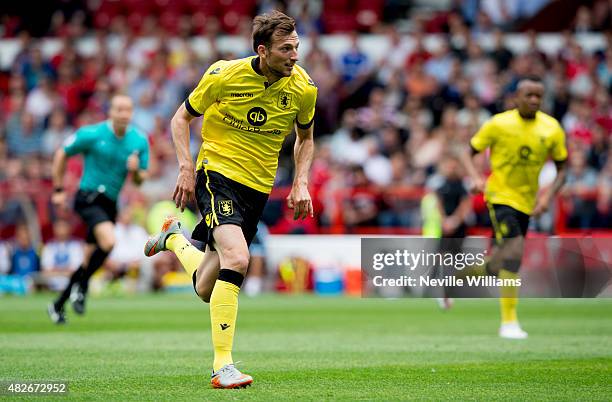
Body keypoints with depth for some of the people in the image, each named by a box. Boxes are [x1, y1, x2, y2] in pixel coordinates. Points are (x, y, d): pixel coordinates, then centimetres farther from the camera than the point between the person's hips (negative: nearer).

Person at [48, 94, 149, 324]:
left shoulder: (140, 141, 3)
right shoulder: (92, 134, -8)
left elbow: (140, 181, 10)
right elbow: (61, 154, 4)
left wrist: (136, 170, -14)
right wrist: (58, 190, 4)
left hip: (110, 204, 6)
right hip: (89, 198, -6)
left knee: (90, 260, 10)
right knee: (108, 241, -28)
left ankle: (58, 306, 25)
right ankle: (80, 287, -7)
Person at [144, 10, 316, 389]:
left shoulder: (303, 88, -5)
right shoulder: (225, 75, -13)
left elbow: (305, 138, 15)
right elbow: (182, 118, 1)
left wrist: (301, 182, 1)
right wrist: (187, 167, -11)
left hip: (258, 187, 4)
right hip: (217, 172, -4)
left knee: (207, 289, 8)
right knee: (236, 257, -30)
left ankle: (174, 238, 42)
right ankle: (222, 365, -25)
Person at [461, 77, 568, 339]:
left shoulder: (552, 129, -4)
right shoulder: (498, 124, -11)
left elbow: (561, 169, 5)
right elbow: (469, 154, -1)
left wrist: (548, 196, -11)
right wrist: (476, 178, -20)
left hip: (526, 202, 5)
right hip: (500, 196, -5)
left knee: (499, 262, 13)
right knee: (514, 252, -22)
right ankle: (509, 322, -18)